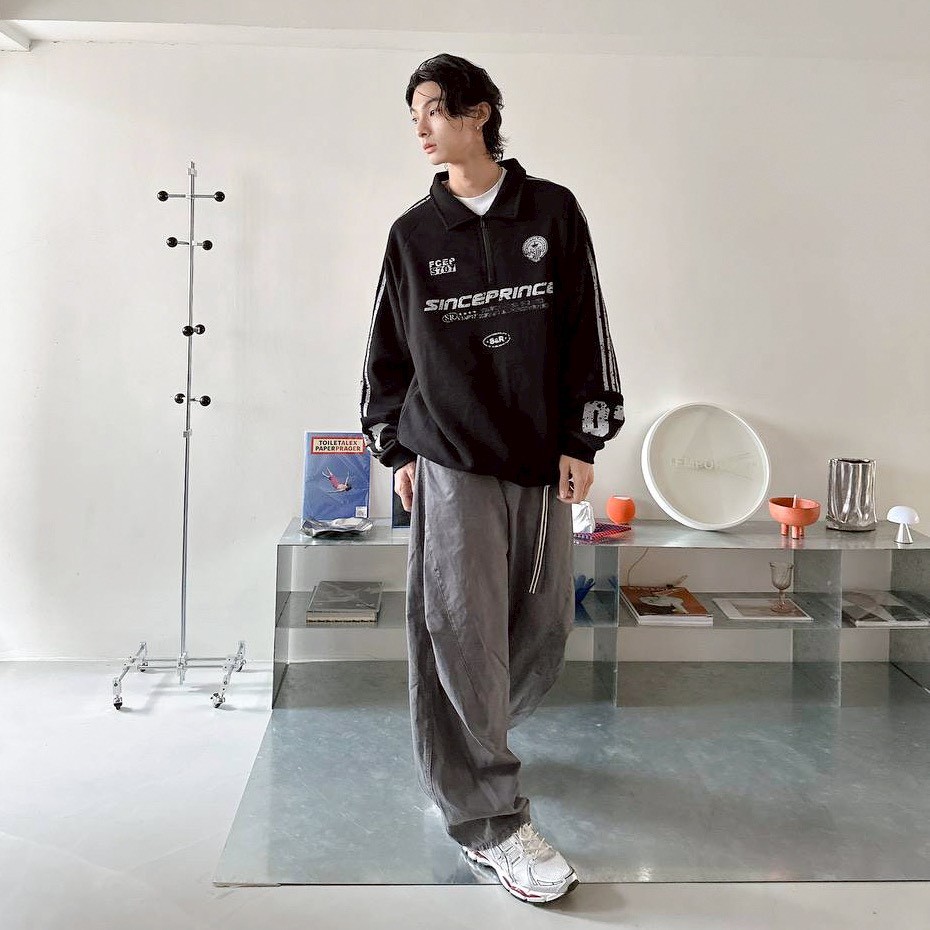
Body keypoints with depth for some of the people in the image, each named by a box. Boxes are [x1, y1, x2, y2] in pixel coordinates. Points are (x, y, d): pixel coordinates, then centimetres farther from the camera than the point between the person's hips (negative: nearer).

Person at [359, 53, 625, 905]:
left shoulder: (553, 212, 6)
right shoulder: (414, 232, 8)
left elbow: (587, 330, 4)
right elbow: (387, 348, 13)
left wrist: (583, 441, -1)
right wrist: (397, 448, 8)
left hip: (543, 461, 1)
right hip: (451, 461, -1)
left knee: (542, 631, 6)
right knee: (461, 625, -8)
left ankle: (463, 741, 33)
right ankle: (490, 820, 1)